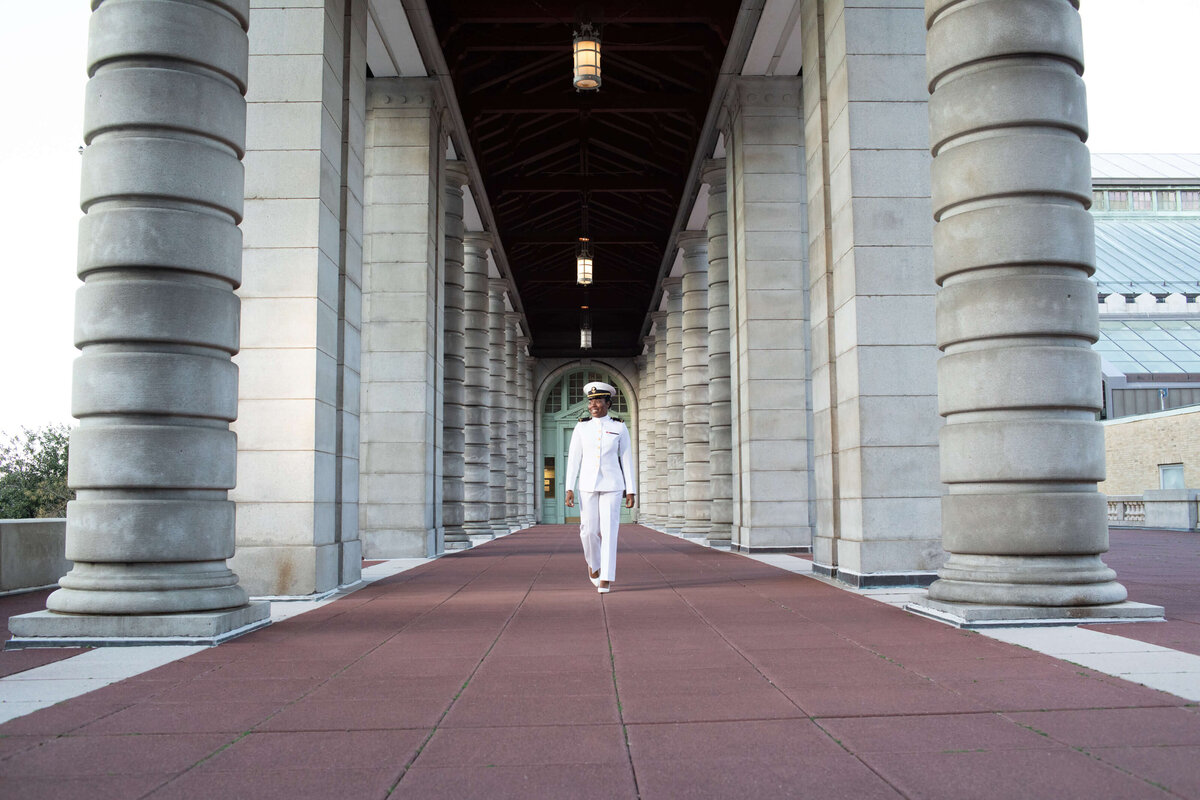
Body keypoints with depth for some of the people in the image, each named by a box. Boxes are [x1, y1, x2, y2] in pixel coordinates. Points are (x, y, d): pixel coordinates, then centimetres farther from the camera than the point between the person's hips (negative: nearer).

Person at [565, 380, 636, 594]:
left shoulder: (620, 428, 1)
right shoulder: (581, 428, 3)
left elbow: (627, 460, 2)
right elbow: (573, 459, 1)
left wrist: (631, 491, -2)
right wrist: (569, 489, -7)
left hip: (612, 484, -1)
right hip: (588, 484, 1)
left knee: (609, 531, -7)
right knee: (589, 531, 2)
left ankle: (606, 580, -2)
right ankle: (593, 562, 32)